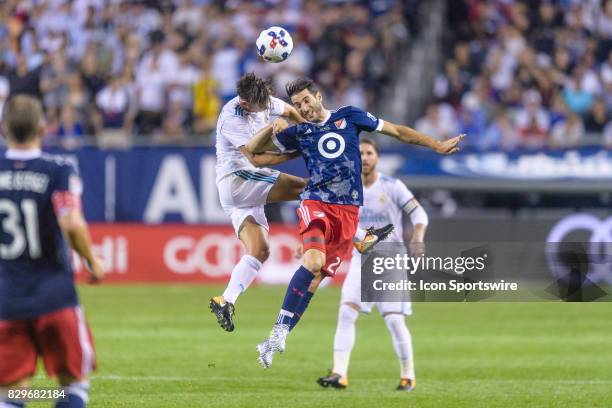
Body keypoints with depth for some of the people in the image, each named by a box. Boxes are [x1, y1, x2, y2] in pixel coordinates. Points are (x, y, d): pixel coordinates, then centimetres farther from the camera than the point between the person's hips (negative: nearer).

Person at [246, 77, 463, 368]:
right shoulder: (298, 134, 11)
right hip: (316, 204, -1)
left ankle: (279, 336, -4)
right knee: (314, 261, -27)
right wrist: (273, 128, -7)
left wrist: (438, 146, 15)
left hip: (348, 210, 1)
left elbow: (396, 131, 16)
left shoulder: (350, 117, 10)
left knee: (317, 276, -6)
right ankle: (278, 335, -27)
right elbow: (253, 148, 13)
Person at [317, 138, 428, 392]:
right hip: (361, 259, 4)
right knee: (346, 313, -11)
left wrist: (417, 239, -23)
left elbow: (419, 214, -6)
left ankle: (408, 376, 8)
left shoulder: (392, 187, -7)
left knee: (394, 320, -9)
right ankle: (339, 374, -13)